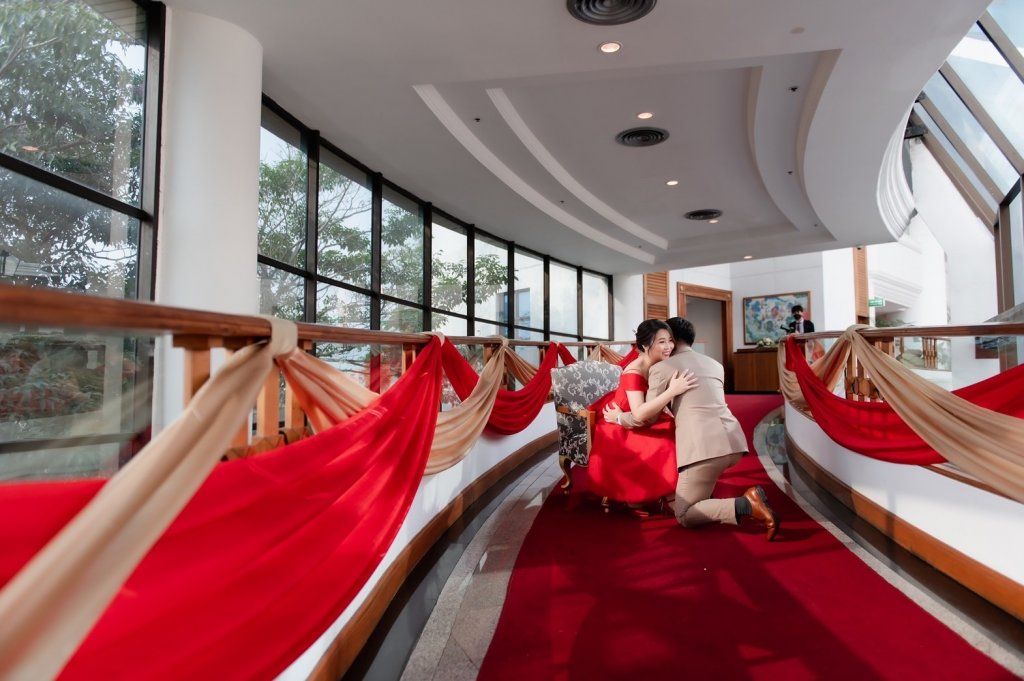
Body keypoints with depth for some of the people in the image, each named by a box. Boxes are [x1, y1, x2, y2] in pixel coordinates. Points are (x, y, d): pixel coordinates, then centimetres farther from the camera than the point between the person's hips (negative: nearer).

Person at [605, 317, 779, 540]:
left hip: (704, 445, -7)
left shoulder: (662, 368, 4)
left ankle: (746, 505, -15)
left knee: (684, 515, 5)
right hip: (733, 441, 8)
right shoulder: (715, 364, 22)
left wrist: (618, 417, 24)